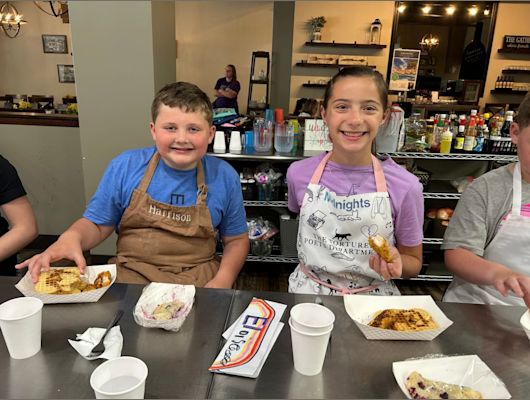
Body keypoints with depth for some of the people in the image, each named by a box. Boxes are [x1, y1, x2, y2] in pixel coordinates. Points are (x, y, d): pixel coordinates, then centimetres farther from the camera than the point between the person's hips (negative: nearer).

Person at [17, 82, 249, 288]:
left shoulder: (224, 177, 0)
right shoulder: (124, 166, 0)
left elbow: (236, 239, 10)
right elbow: (97, 224, 10)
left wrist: (222, 281, -7)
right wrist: (71, 237, -13)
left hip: (198, 283, 1)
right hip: (131, 277, 0)